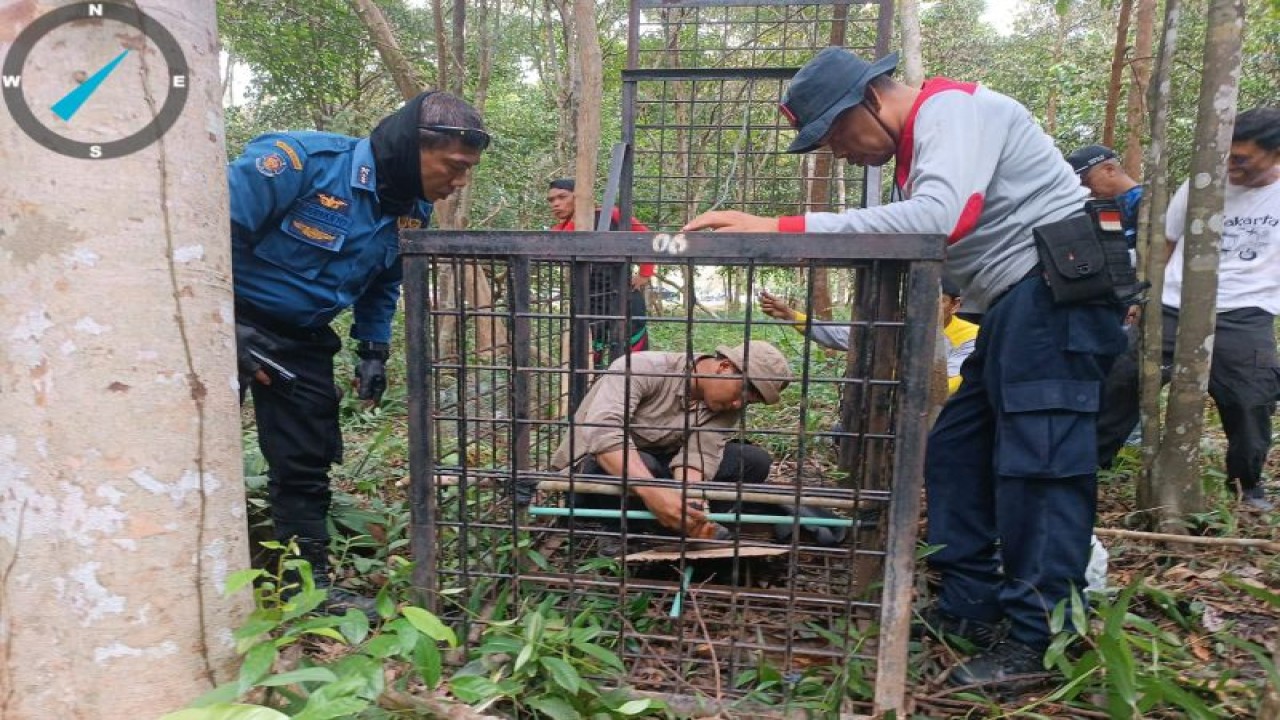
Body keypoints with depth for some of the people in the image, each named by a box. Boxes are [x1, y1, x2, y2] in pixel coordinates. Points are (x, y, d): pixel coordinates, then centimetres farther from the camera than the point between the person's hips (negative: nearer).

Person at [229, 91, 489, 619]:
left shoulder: (413, 212, -3)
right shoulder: (299, 161, -26)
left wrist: (373, 350, 5)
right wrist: (228, 329, -24)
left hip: (303, 338, 6)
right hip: (229, 320, -6)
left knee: (307, 462, 8)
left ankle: (312, 584, 20)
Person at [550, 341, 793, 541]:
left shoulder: (729, 407, -8)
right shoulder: (642, 368, -26)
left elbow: (696, 457, -21)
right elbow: (602, 432, -41)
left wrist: (688, 502, -42)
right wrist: (651, 491, -53)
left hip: (659, 466, 5)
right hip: (601, 465, -5)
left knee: (755, 460, -11)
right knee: (643, 463, -41)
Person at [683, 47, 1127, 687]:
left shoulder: (952, 108, -13)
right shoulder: (916, 146, 17)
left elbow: (938, 218, -33)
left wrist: (780, 228, -36)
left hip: (1059, 287, -10)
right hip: (1019, 304, 10)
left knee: (1039, 460, -10)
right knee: (955, 451, 8)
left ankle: (1039, 639, -1)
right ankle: (970, 606, 16)